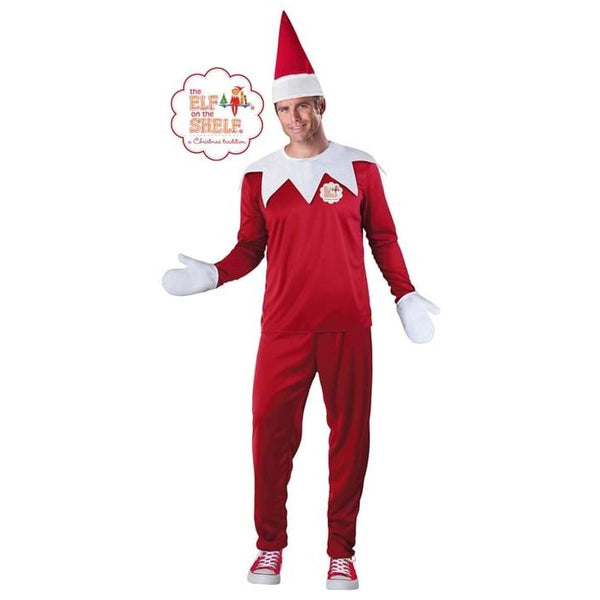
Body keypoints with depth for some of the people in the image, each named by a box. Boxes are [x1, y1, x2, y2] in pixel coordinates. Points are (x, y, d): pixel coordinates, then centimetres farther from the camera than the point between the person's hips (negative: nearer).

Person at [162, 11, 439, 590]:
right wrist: (211, 275, -9)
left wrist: (405, 295, 3)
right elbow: (250, 247, 9)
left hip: (347, 324, 0)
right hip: (284, 325, 1)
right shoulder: (259, 176, 7)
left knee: (349, 433, 4)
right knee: (271, 429, -1)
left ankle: (341, 551, 17)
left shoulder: (359, 167, 5)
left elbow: (383, 238, 10)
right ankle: (270, 546, 16)